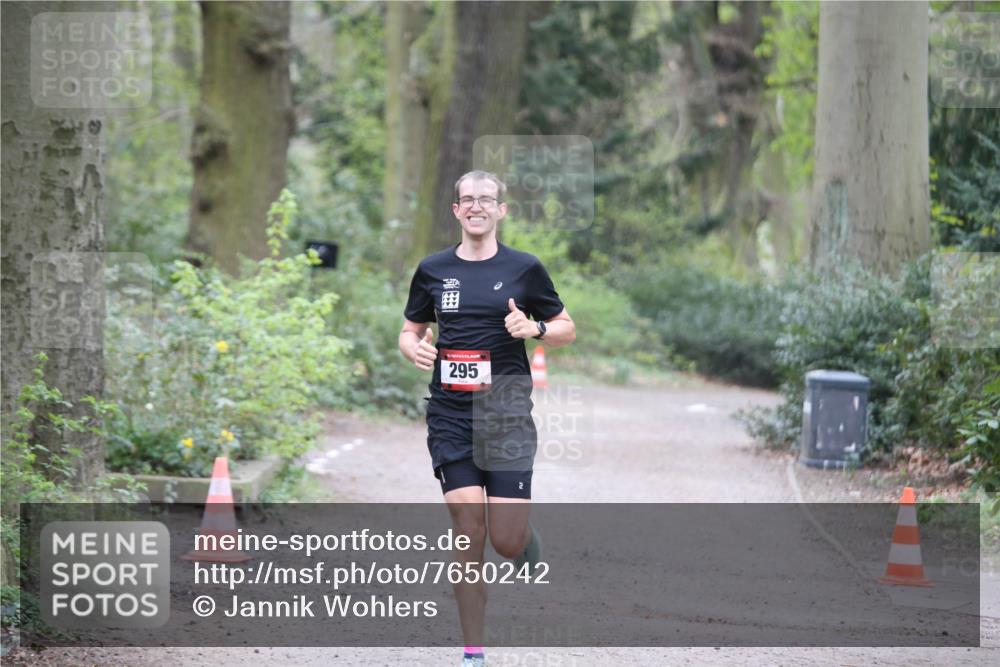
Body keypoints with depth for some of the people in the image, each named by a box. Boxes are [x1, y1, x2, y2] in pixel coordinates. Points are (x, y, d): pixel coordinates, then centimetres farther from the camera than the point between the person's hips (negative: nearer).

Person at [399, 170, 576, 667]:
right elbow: (410, 330, 19)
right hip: (450, 415, 1)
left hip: (506, 409, -1)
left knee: (507, 541, -8)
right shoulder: (433, 269, 8)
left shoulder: (524, 268, 3)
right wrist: (414, 349, -4)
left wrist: (534, 329, -10)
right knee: (469, 537, -6)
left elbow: (567, 329, 10)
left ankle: (527, 542, 31)